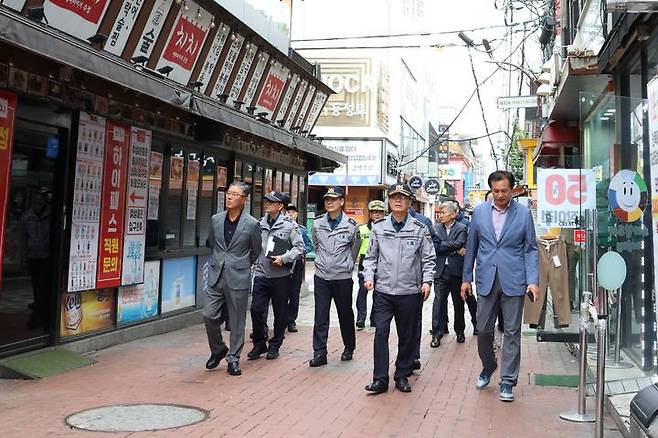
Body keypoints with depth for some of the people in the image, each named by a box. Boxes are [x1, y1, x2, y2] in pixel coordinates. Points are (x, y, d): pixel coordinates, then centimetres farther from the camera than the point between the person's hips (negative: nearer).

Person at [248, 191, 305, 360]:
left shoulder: (290, 225, -4)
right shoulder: (260, 224, 9)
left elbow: (299, 247, -6)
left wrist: (284, 258, -17)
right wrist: (255, 262, 8)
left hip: (281, 276, -3)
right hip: (261, 274, 3)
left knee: (280, 313, 7)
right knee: (256, 310, -1)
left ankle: (274, 346, 22)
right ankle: (259, 344, 16)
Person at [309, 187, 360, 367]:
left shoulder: (351, 225, -5)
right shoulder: (317, 223, 2)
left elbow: (354, 250, 9)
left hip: (343, 278, -2)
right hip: (321, 277, 2)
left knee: (345, 314, 12)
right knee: (320, 317, -1)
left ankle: (349, 348, 29)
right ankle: (319, 353, 4)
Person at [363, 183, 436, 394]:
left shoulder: (420, 229, 2)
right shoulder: (378, 228, 5)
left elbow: (428, 258, 3)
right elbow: (371, 256, 11)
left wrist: (427, 281, -9)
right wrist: (369, 276, -3)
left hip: (410, 292, 0)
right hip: (383, 291, 0)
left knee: (407, 335, 9)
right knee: (381, 332, -6)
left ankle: (402, 375, 24)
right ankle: (380, 379, 1)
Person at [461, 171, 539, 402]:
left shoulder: (523, 213, 0)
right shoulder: (479, 212, 5)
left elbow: (530, 249, 2)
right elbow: (471, 246, 9)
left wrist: (533, 280, -7)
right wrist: (466, 278, 8)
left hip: (513, 281, -1)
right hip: (486, 280, 2)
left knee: (512, 332, 3)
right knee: (483, 329, 8)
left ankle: (507, 381, 14)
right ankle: (488, 366, 34)